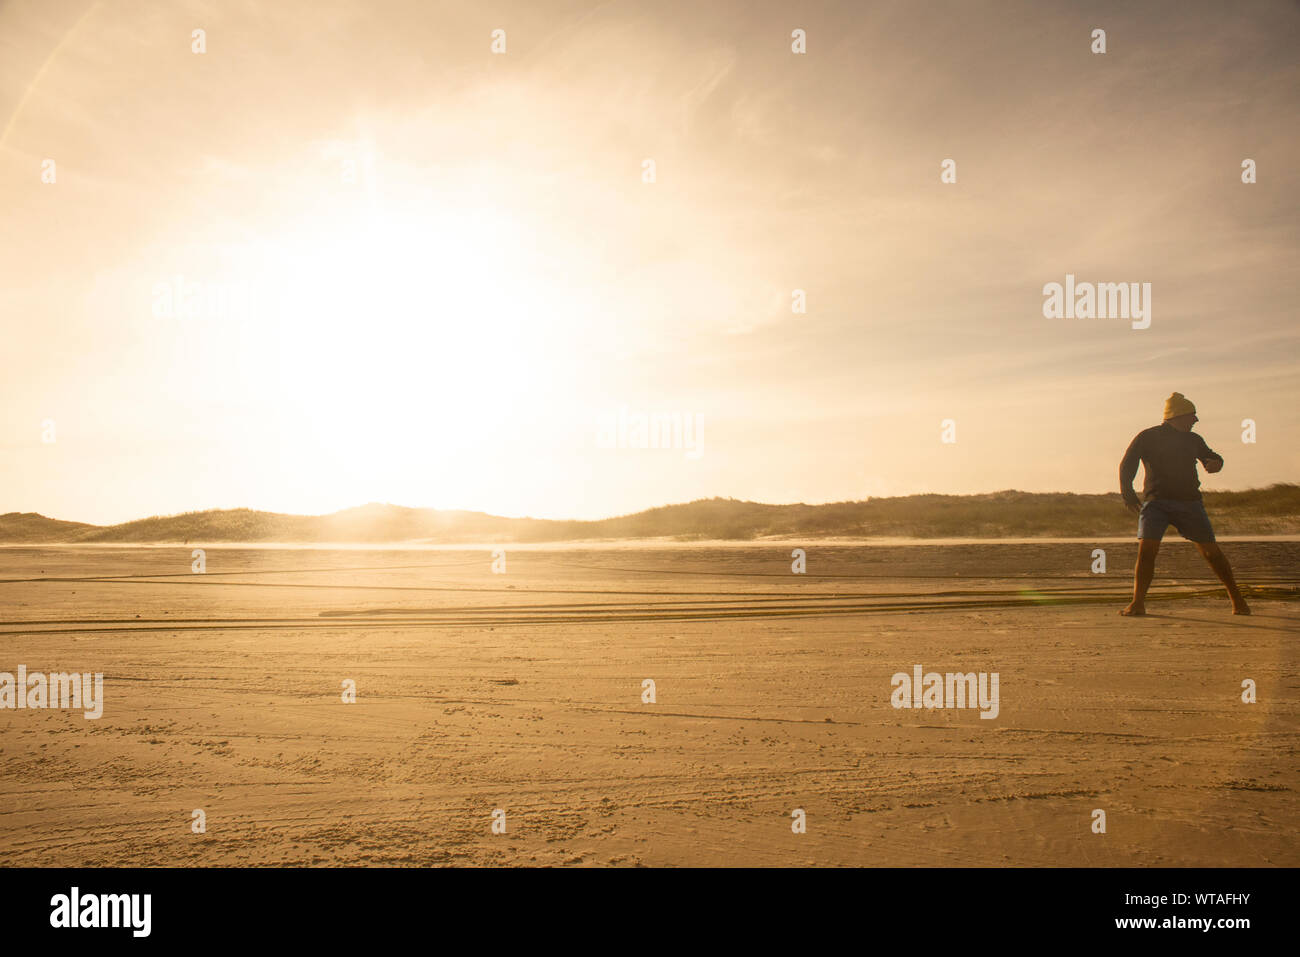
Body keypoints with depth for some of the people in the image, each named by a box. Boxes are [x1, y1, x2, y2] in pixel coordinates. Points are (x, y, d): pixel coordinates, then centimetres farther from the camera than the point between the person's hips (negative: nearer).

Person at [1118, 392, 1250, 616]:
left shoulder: (1193, 440, 16)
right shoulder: (1147, 437, 3)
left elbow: (1212, 456, 31)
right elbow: (1126, 467, -1)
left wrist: (1216, 463, 4)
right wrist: (1128, 496, -15)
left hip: (1189, 501, 3)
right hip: (1156, 502, -3)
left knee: (1211, 550, 2)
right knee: (1146, 548, -17)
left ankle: (1237, 599, 19)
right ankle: (1138, 603, -10)